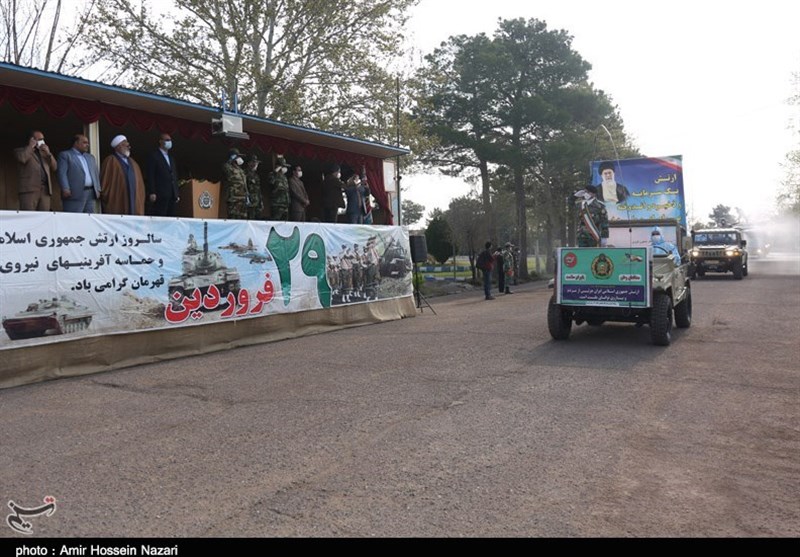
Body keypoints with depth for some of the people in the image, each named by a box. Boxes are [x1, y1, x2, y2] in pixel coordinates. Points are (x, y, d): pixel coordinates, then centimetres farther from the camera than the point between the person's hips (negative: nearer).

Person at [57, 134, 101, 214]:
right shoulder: (65, 155, 3)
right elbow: (62, 173, -6)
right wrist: (65, 189, -17)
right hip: (75, 194, -6)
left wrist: (97, 189, 12)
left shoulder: (91, 157, 24)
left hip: (91, 193, 6)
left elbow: (96, 174, 23)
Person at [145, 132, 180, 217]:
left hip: (173, 196, 6)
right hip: (160, 194, -6)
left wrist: (177, 194, 14)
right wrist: (152, 193, -14)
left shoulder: (171, 158, 25)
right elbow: (150, 175, -5)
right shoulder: (153, 155, 4)